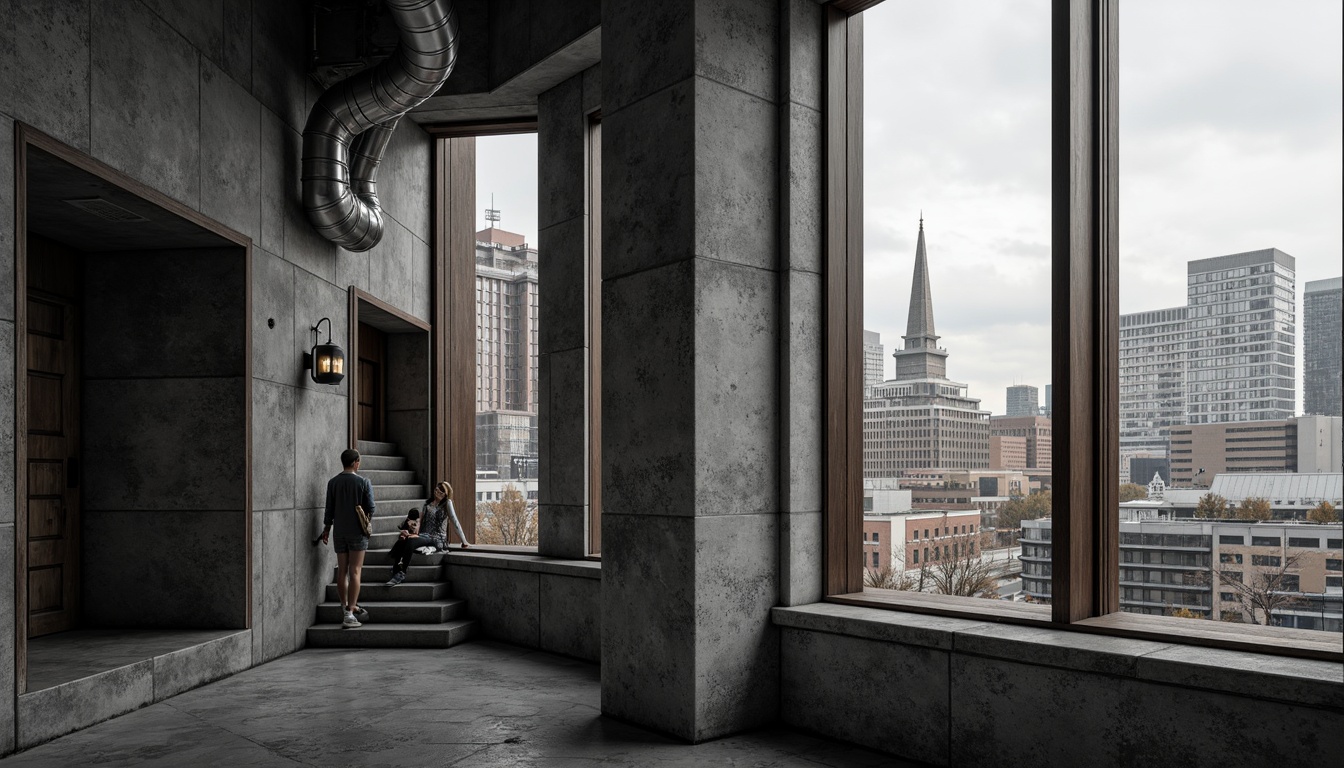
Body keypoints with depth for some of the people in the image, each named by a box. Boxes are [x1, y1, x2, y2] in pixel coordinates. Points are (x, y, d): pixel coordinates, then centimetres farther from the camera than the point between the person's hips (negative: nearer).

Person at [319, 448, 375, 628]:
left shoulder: (333, 482, 2)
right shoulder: (363, 482, -8)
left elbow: (329, 509, 5)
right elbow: (371, 508, -7)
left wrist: (327, 529, 17)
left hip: (339, 531, 4)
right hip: (357, 532, -4)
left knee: (342, 571, 11)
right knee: (354, 572, -3)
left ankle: (346, 606, 19)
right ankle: (350, 614, -7)